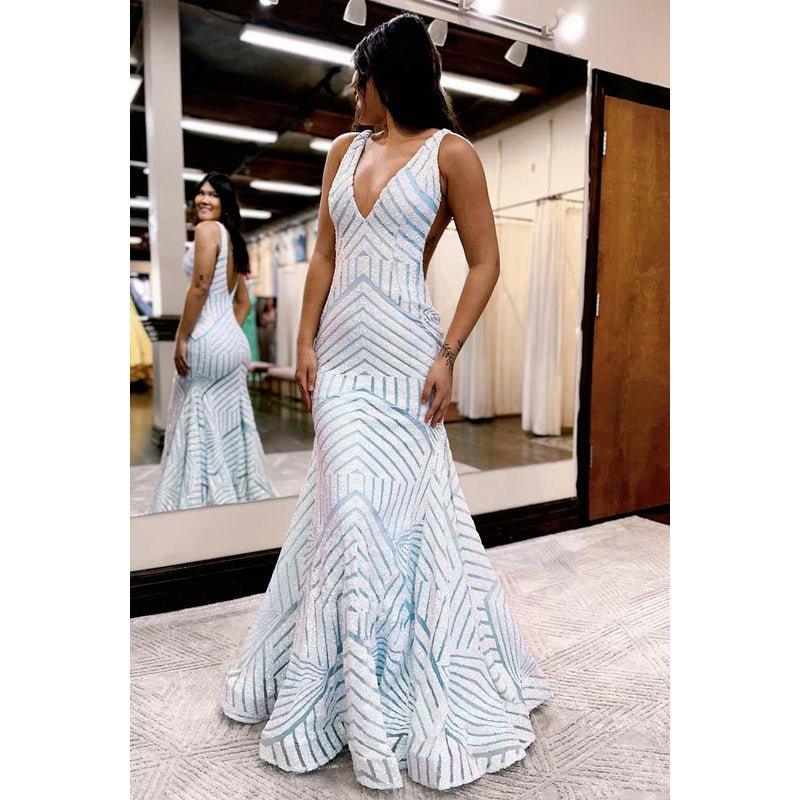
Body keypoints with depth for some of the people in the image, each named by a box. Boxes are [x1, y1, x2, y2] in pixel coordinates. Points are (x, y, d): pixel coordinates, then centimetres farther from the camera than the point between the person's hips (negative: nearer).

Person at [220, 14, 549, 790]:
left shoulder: (449, 153, 1)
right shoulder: (344, 151, 17)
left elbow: (485, 262, -2)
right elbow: (324, 255, 14)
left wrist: (447, 354, -11)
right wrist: (306, 341, 4)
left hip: (403, 358, -4)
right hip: (340, 355, 5)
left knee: (399, 511, -1)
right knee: (350, 510, 3)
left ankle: (418, 685, 23)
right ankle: (360, 691, 23)